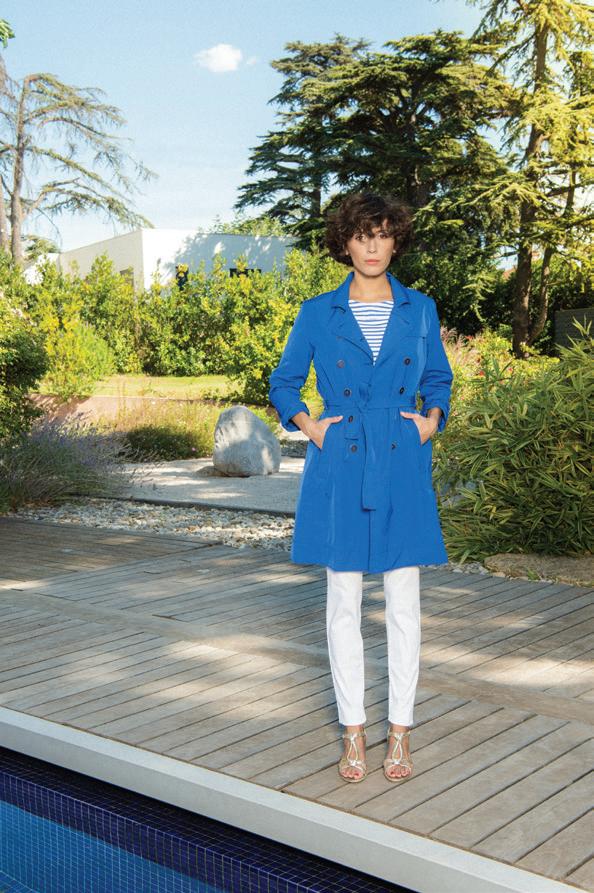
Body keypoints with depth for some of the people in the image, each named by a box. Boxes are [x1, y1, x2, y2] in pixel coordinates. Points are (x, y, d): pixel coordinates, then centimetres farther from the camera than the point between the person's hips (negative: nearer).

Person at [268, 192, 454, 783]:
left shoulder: (420, 310, 8)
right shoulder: (318, 313, 4)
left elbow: (439, 378, 19)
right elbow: (282, 383, 12)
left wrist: (433, 417, 1)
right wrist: (308, 425, -2)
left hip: (403, 468, 1)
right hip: (339, 469, -1)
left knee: (404, 603, 3)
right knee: (343, 602, 4)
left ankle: (400, 732, 17)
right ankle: (353, 733, 17)